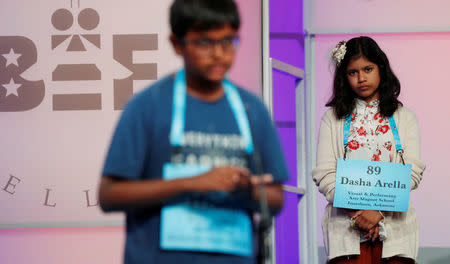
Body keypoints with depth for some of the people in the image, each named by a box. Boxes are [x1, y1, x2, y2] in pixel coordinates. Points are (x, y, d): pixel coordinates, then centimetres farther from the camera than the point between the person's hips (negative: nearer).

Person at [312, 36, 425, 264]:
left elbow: (413, 171, 2)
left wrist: (378, 210, -12)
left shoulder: (403, 117, 12)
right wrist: (357, 212, -13)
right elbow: (324, 175, 1)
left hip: (394, 224, 1)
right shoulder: (332, 119, 11)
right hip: (346, 225, -1)